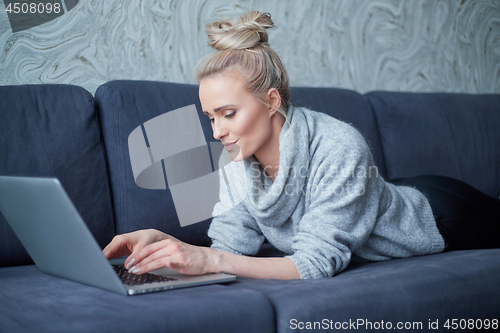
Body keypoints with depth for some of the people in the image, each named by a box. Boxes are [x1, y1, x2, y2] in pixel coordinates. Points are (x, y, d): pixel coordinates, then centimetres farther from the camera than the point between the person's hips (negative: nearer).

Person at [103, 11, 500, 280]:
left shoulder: (339, 150, -41)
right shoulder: (237, 162, -22)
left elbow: (318, 263, -43)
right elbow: (229, 247, -21)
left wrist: (212, 260, -51)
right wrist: (162, 241, -38)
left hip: (436, 217, -5)